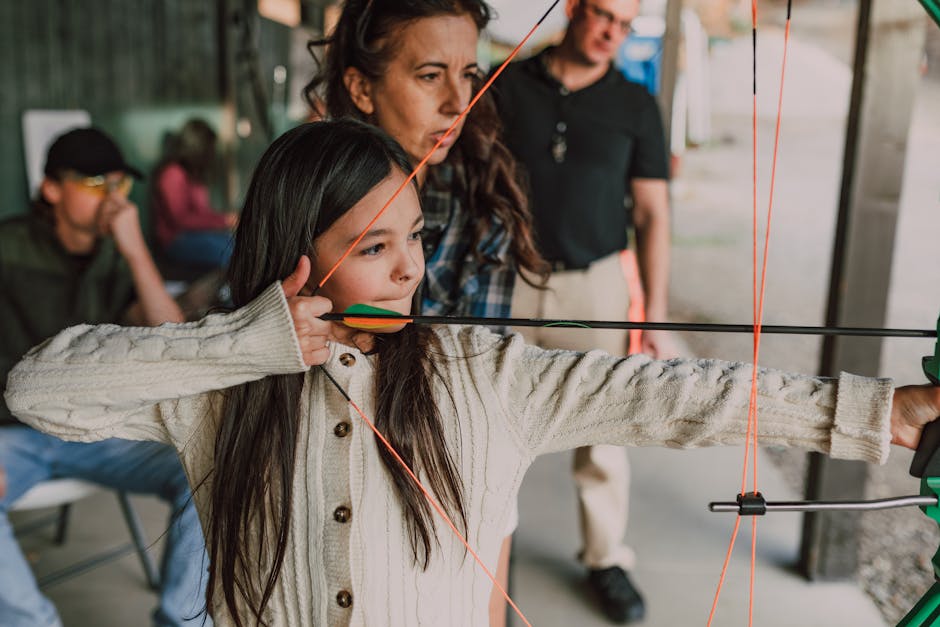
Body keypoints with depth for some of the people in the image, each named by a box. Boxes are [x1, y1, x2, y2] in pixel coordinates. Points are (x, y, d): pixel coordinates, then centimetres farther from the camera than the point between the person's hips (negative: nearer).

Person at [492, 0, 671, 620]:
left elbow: (653, 214, 2)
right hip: (506, 284, 0)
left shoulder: (635, 106, 3)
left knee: (602, 437, 7)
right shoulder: (505, 87, 1)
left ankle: (607, 559, 28)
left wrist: (655, 317, -4)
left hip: (595, 287, 0)